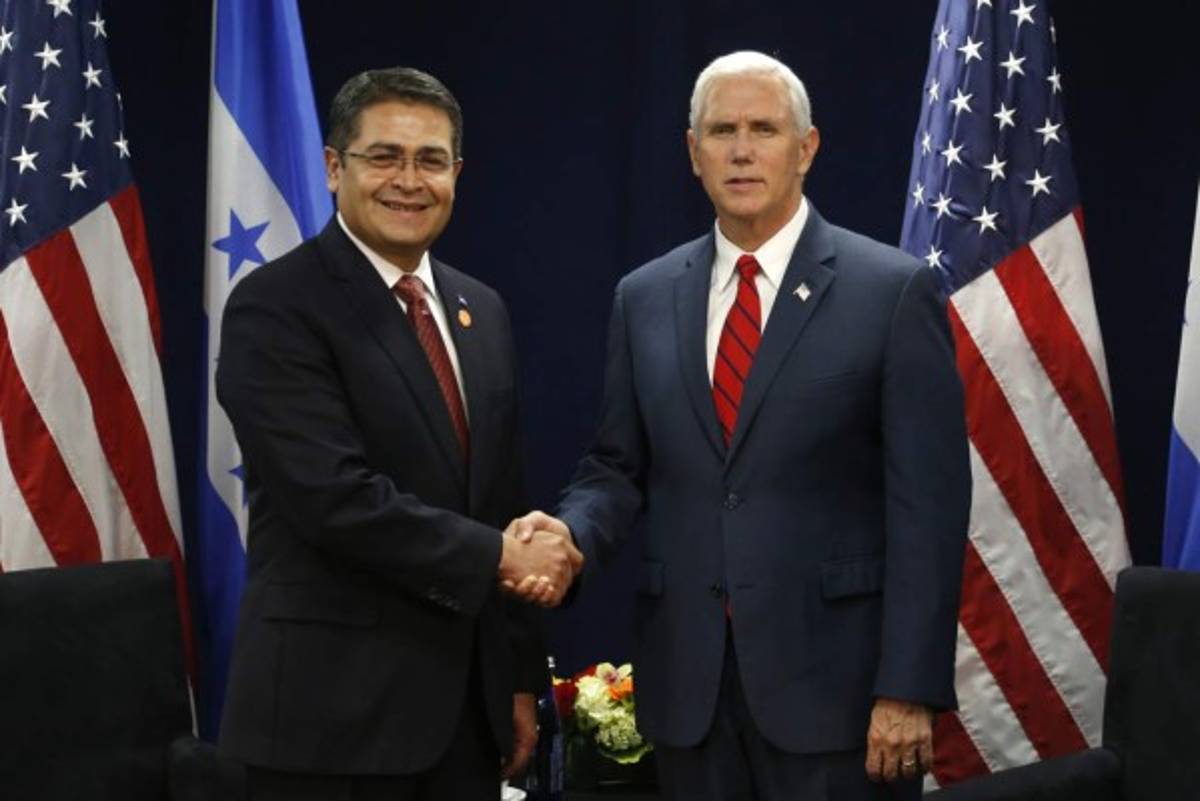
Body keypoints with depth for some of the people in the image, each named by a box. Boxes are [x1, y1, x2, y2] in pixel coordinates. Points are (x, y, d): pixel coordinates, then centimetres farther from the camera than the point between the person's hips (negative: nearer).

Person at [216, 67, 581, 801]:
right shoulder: (275, 307, -11)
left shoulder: (481, 310, 12)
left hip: (468, 698, 7)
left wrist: (521, 675, 13)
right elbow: (338, 498, -21)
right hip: (333, 707, -6)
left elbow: (504, 499, 14)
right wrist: (499, 557, -15)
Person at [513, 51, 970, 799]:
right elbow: (620, 467, 13)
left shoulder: (896, 291, -4)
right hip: (687, 673, 4)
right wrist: (572, 530, -10)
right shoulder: (646, 297, 9)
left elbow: (927, 505, -8)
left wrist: (910, 687, -13)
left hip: (835, 671, -4)